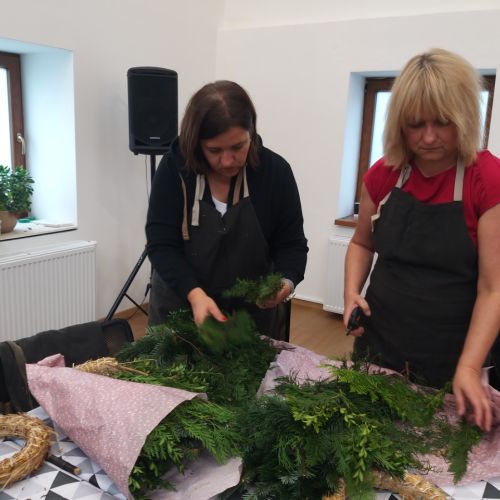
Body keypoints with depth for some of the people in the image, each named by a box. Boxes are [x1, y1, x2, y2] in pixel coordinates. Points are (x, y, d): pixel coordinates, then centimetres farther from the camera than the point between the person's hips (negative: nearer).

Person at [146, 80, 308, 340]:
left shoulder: (275, 171, -10)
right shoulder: (174, 168, -13)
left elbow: (291, 243, -5)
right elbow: (161, 245, -15)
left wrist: (287, 281, -25)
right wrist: (194, 293, -31)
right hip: (180, 309, 0)